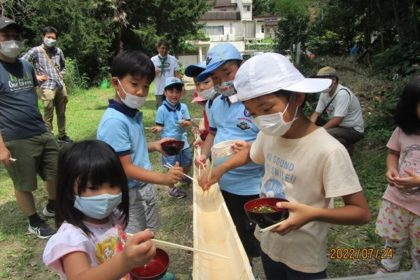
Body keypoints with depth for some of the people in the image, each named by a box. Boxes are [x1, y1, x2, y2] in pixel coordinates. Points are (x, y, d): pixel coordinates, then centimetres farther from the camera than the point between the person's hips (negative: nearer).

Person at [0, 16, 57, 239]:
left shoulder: (26, 66, 12)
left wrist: (37, 123, 18)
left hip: (42, 133, 7)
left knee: (58, 174, 15)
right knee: (24, 185, 9)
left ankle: (52, 207, 40)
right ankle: (34, 223, 29)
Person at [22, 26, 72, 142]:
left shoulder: (58, 51, 10)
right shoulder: (36, 51, -3)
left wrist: (61, 75, 12)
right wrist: (35, 76, -7)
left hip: (61, 86, 5)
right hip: (47, 87, -5)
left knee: (61, 113, 14)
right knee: (48, 115, 0)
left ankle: (62, 135, 27)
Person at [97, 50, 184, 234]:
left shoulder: (135, 113, 0)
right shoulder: (114, 122, -27)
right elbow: (126, 169, -26)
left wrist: (154, 146, 2)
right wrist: (163, 178, -33)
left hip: (146, 186, 8)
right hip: (128, 195, -8)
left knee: (150, 236, 27)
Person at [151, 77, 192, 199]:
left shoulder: (183, 107, -3)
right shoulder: (162, 109, -13)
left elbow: (189, 123, 1)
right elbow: (160, 125, -7)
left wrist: (185, 123, -21)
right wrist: (157, 129, -29)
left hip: (183, 141, 5)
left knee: (188, 162, 22)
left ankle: (184, 176, 53)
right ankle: (172, 188, 29)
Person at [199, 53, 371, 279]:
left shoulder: (328, 151, -28)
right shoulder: (268, 134, -9)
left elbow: (362, 212, -21)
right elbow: (251, 153, 15)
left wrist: (312, 213, -36)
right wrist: (220, 169, 0)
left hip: (303, 259, -5)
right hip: (268, 243, 6)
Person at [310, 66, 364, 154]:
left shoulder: (342, 94, -26)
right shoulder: (324, 93, -3)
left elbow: (337, 120, -29)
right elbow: (316, 113, 0)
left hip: (354, 130, -8)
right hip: (338, 126, 8)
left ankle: (346, 146, -4)